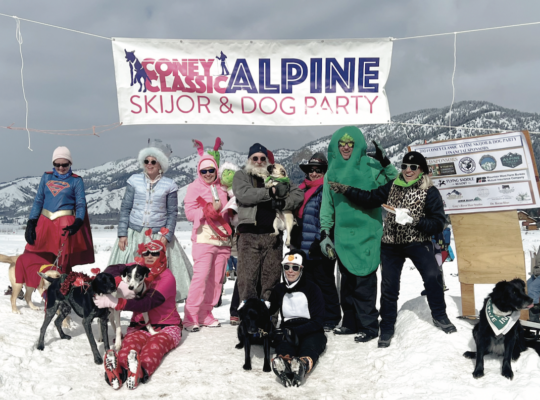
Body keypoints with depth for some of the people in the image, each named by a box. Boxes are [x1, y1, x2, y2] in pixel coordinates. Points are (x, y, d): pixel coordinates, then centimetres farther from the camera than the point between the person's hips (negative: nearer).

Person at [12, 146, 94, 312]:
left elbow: (81, 205, 0)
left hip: (65, 226, -3)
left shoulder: (76, 180, 3)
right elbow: (38, 201, 11)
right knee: (29, 259, 5)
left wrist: (78, 223, -17)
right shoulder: (46, 177, 12)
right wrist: (31, 224, 2)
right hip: (44, 223, 4)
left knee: (62, 264, 1)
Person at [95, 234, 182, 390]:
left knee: (155, 344, -36)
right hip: (140, 326, 3)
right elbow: (110, 270, -1)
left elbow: (147, 304, -24)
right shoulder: (138, 268, 7)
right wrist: (121, 285, -23)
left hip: (166, 326, -3)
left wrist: (115, 303, -30)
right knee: (130, 341, -32)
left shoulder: (167, 278, -11)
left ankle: (142, 370, -68)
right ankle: (119, 370, -64)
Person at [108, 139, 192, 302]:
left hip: (158, 236, -1)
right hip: (134, 234, 1)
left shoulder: (169, 185, 1)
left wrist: (166, 236, -7)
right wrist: (122, 234, -2)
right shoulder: (134, 181, 4)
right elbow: (125, 208, 4)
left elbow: (172, 212, 3)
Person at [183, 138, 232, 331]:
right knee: (201, 276, -12)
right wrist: (211, 209, -15)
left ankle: (206, 314, 15)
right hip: (204, 239, -5)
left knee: (216, 279, 6)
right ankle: (190, 317, -6)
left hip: (223, 239, 5)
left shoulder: (222, 187, 14)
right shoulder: (194, 187, 2)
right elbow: (189, 212, -6)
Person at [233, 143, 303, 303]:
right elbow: (243, 194, -9)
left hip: (273, 234, 3)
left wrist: (283, 203, -8)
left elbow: (298, 194, 11)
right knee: (247, 277, -7)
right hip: (249, 234, -3)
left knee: (272, 277, 6)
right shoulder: (241, 175, 12)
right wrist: (271, 191, -13)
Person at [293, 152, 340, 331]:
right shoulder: (303, 190, 16)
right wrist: (295, 240, 17)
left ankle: (330, 320, 13)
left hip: (320, 249, -8)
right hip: (305, 249, 8)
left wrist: (320, 241, -20)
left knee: (325, 284, 2)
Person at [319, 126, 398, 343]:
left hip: (366, 233, -5)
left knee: (364, 281, -6)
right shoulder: (332, 171, 13)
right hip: (343, 234, 5)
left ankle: (368, 325, 5)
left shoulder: (370, 166, 0)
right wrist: (324, 232, 10)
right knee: (347, 281, 11)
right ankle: (350, 322, 23)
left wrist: (386, 164, -17)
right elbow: (327, 205, 15)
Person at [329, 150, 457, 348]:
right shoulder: (392, 187, 4)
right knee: (389, 286, 6)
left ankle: (439, 316, 7)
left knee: (433, 276, -18)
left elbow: (438, 222, -11)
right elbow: (370, 198, -1)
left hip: (418, 242, -2)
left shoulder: (429, 191, -6)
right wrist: (345, 189, -11)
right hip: (391, 244, 3)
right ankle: (387, 328, 21)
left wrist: (414, 221, -25)